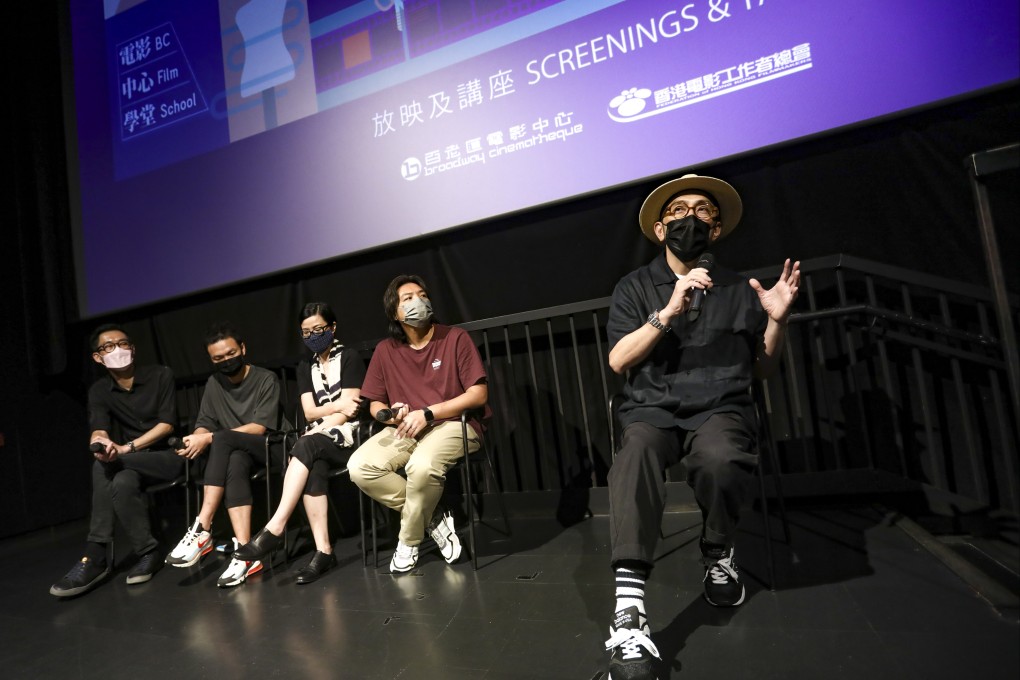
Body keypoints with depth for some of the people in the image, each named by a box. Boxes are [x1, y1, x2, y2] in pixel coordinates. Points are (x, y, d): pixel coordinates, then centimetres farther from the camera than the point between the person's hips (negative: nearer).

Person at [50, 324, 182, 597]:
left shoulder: (160, 375, -5)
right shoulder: (99, 390, 5)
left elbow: (167, 424, -11)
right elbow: (98, 430, -10)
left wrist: (126, 448, -24)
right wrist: (100, 444, -36)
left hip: (168, 455, -3)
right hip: (132, 463, 4)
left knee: (104, 467, -28)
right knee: (121, 483, -31)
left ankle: (96, 556, -18)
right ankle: (147, 553, -22)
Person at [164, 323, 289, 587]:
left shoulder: (266, 379, -5)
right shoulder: (214, 384, 13)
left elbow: (258, 428, -14)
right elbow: (203, 425, 7)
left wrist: (210, 439, -21)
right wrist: (196, 440, -17)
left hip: (273, 448, -4)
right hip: (238, 453, 4)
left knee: (222, 439, -31)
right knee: (234, 464, -34)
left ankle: (202, 531, -31)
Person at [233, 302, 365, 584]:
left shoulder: (350, 358, 1)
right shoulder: (305, 368, 19)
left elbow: (348, 412, -8)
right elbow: (309, 413, 8)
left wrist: (318, 429, -16)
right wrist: (338, 405, -7)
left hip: (346, 435, -4)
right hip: (316, 441, 4)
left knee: (306, 447, -34)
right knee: (313, 467, -32)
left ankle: (274, 529, -37)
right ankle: (323, 551, -35)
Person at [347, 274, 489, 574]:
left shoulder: (456, 338, -4)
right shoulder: (385, 350, 8)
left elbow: (479, 394, -9)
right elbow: (374, 404, 13)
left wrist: (427, 413, -17)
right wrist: (388, 414, -13)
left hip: (453, 424, -4)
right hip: (405, 429, 5)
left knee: (422, 465, -36)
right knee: (359, 467, -22)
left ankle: (409, 540, -5)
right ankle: (432, 520, -3)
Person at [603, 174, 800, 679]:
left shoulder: (737, 289, 13)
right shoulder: (635, 287, 8)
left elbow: (760, 369, 16)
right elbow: (618, 361, -3)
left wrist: (776, 320, -3)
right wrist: (669, 311, -15)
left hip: (719, 408, 1)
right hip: (652, 410, 0)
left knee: (720, 459, -34)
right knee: (634, 460, -35)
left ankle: (719, 556, -2)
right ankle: (629, 611, -38)